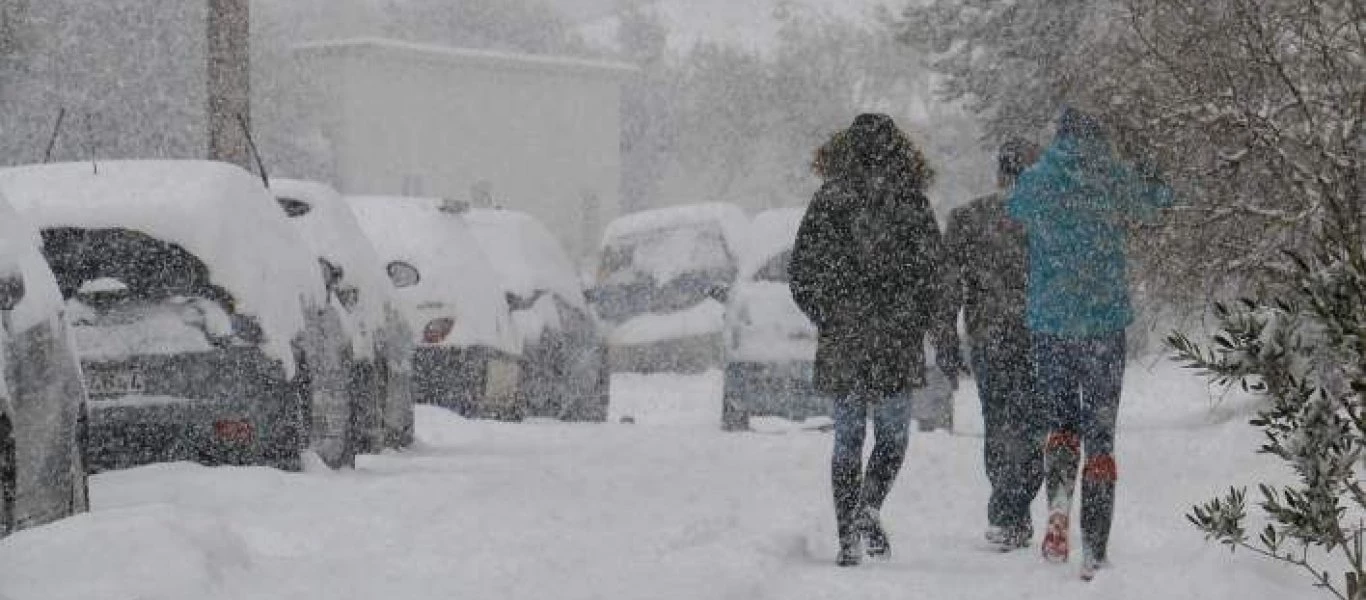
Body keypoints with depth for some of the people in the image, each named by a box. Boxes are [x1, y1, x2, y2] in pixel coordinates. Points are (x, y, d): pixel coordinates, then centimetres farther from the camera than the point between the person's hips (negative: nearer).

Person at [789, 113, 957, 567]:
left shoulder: (828, 201, 1)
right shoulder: (910, 202, -4)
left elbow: (801, 273, 2)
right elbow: (932, 272, -5)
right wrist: (915, 323, 8)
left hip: (841, 342, 2)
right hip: (896, 342, -2)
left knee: (847, 440, 9)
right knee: (892, 434, 12)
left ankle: (849, 539, 6)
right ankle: (869, 508, -11)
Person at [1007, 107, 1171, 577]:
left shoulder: (1034, 183, -1)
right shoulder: (1117, 183, -2)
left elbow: (1014, 212, 21)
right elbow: (1158, 198, 17)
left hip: (1049, 324, 1)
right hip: (1105, 323, -1)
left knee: (1061, 420, 18)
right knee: (1100, 432, 5)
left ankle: (1058, 508, -10)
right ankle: (1094, 554, 1)